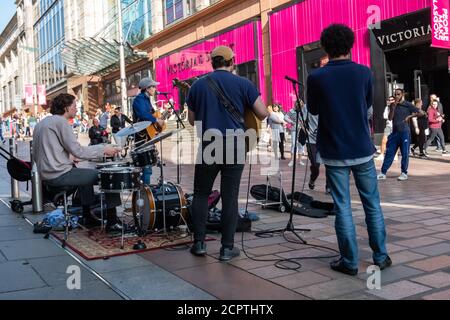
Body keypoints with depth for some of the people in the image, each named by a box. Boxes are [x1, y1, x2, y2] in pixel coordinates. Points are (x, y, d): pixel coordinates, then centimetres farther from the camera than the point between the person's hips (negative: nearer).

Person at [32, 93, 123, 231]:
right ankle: (112, 222, -2)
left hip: (46, 174, 10)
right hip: (59, 175, -10)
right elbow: (78, 150, -19)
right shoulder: (60, 122, -13)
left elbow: (36, 155, 20)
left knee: (85, 173, 31)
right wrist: (104, 150, -10)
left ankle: (88, 216, 33)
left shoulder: (41, 123, 15)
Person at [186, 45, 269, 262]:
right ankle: (227, 248, 9)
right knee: (230, 197, 4)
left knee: (201, 193, 15)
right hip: (233, 146, -1)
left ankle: (199, 243, 16)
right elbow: (262, 114, -3)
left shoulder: (198, 85, 7)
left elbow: (192, 119, 14)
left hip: (207, 146, 2)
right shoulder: (243, 84, -1)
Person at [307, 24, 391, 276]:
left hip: (334, 152, -1)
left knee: (342, 206, 5)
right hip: (363, 150, 2)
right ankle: (381, 256, 21)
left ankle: (350, 261, 9)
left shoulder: (316, 77, -9)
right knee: (373, 204, 13)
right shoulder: (364, 72, -4)